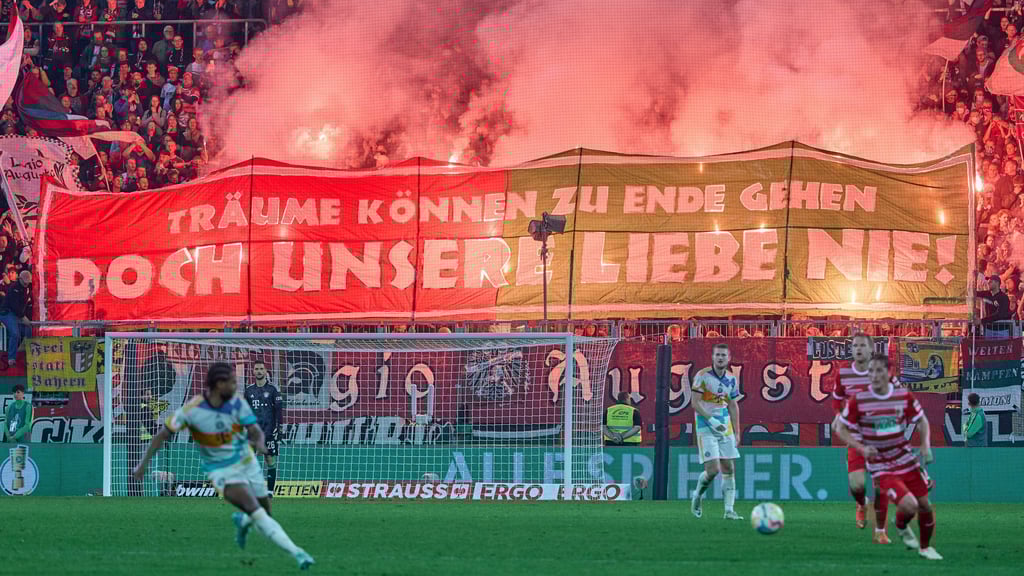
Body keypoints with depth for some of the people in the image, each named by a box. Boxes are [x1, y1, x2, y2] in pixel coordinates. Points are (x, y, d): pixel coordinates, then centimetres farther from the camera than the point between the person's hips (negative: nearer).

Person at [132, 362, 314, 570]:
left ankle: (242, 521, 47)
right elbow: (163, 434, -11)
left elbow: (255, 431, -16)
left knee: (264, 512, 11)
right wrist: (144, 463, -12)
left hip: (246, 463, 4)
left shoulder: (237, 403, -13)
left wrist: (259, 442, -40)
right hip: (221, 472, -4)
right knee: (257, 511, -23)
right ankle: (295, 552, -25)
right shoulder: (192, 410, -21)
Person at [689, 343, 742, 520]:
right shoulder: (702, 376, -9)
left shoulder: (731, 379, 8)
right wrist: (712, 421, -21)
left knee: (728, 469, 1)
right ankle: (698, 496, 14)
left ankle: (729, 510, 3)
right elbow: (696, 403, -11)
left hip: (725, 427, 6)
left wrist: (736, 433, 13)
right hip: (706, 428, -6)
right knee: (713, 469, -14)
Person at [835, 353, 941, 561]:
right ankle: (901, 528, 17)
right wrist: (862, 448, -19)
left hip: (906, 461, 4)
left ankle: (925, 547, 34)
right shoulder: (858, 401, -13)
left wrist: (925, 446, -7)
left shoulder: (904, 396, -5)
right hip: (881, 467, -4)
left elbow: (922, 421, 10)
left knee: (925, 506, 7)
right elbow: (841, 429, -4)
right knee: (909, 506, -21)